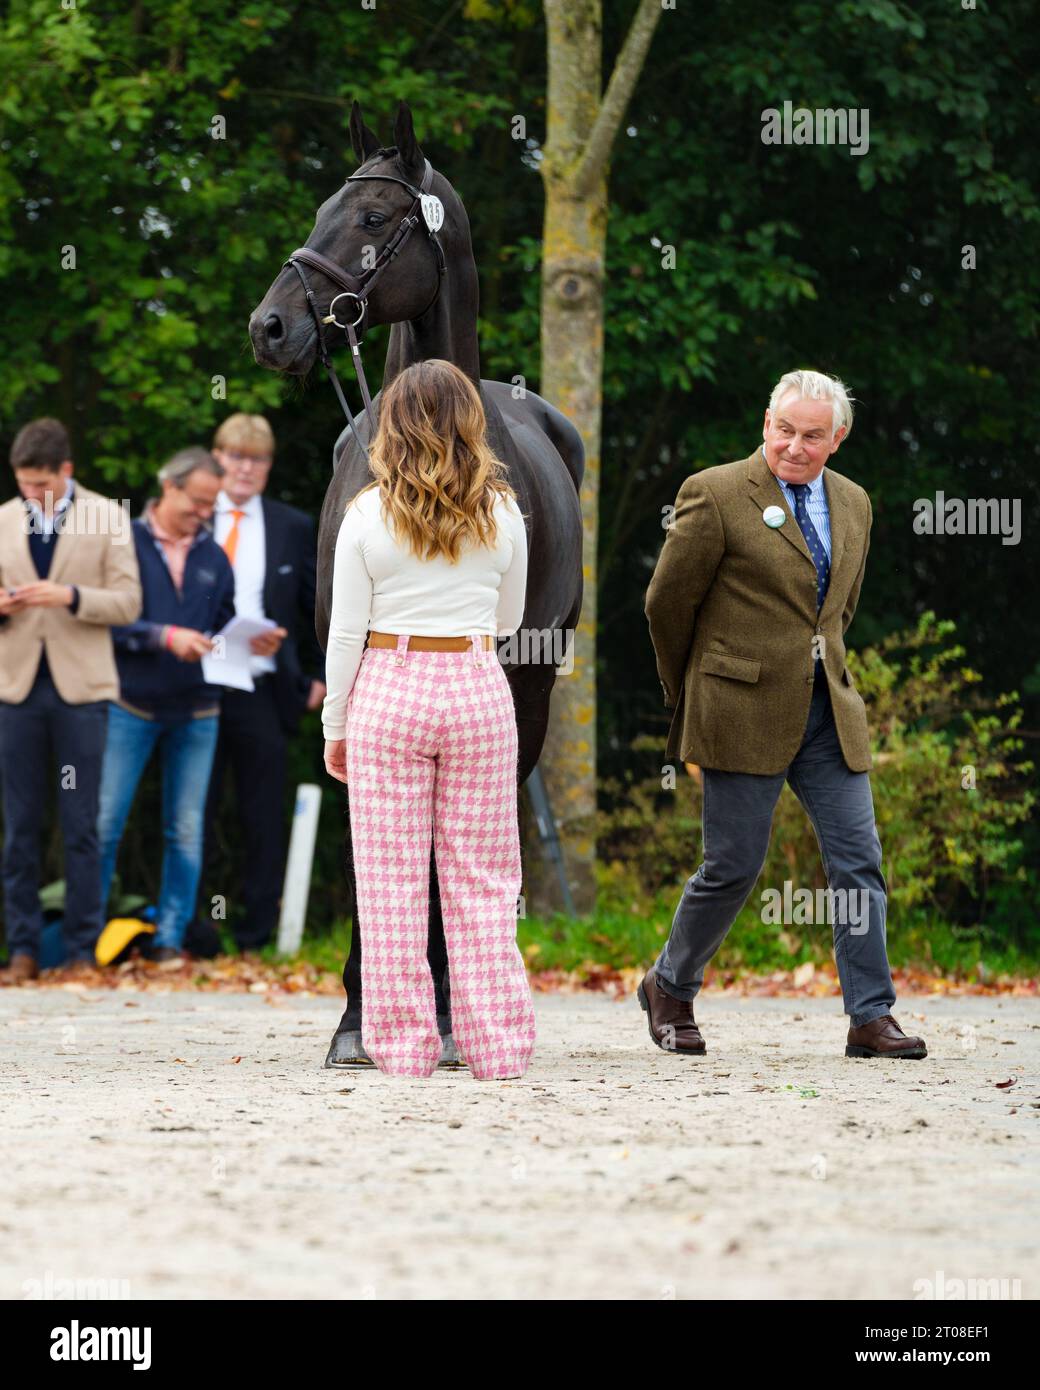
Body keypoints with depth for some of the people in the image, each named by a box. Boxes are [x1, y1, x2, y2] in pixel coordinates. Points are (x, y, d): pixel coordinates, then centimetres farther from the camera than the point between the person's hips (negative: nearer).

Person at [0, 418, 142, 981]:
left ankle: (83, 949, 6)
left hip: (80, 687, -3)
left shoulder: (107, 517, 1)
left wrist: (69, 597, -17)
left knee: (80, 828, 0)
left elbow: (127, 602, -2)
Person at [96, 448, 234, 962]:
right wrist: (166, 636, -19)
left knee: (186, 830, 4)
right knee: (104, 821, -4)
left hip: (196, 711, 4)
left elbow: (223, 627, 13)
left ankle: (170, 938, 9)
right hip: (131, 705, -4)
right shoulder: (127, 543, -2)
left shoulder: (214, 558, 11)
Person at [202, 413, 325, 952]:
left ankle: (257, 930, 9)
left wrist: (324, 676, 12)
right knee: (194, 810, 2)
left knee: (264, 816, 4)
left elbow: (318, 607, 16)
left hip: (263, 691, 1)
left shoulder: (292, 528, 10)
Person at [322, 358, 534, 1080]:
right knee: (482, 877, 7)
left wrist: (335, 724, 6)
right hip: (479, 690, 2)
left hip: (388, 689, -2)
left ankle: (404, 1046, 5)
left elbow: (346, 632, -4)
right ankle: (498, 1047, 6)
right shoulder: (502, 513, 0)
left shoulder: (368, 515, -6)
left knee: (391, 878, 4)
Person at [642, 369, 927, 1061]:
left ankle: (872, 1017, 2)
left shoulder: (853, 503, 11)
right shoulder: (716, 495, -8)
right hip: (745, 716, -5)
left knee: (860, 859, -1)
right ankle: (670, 987, 21)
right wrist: (693, 697, 8)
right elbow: (668, 602, -1)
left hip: (830, 710, 6)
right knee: (735, 865, -1)